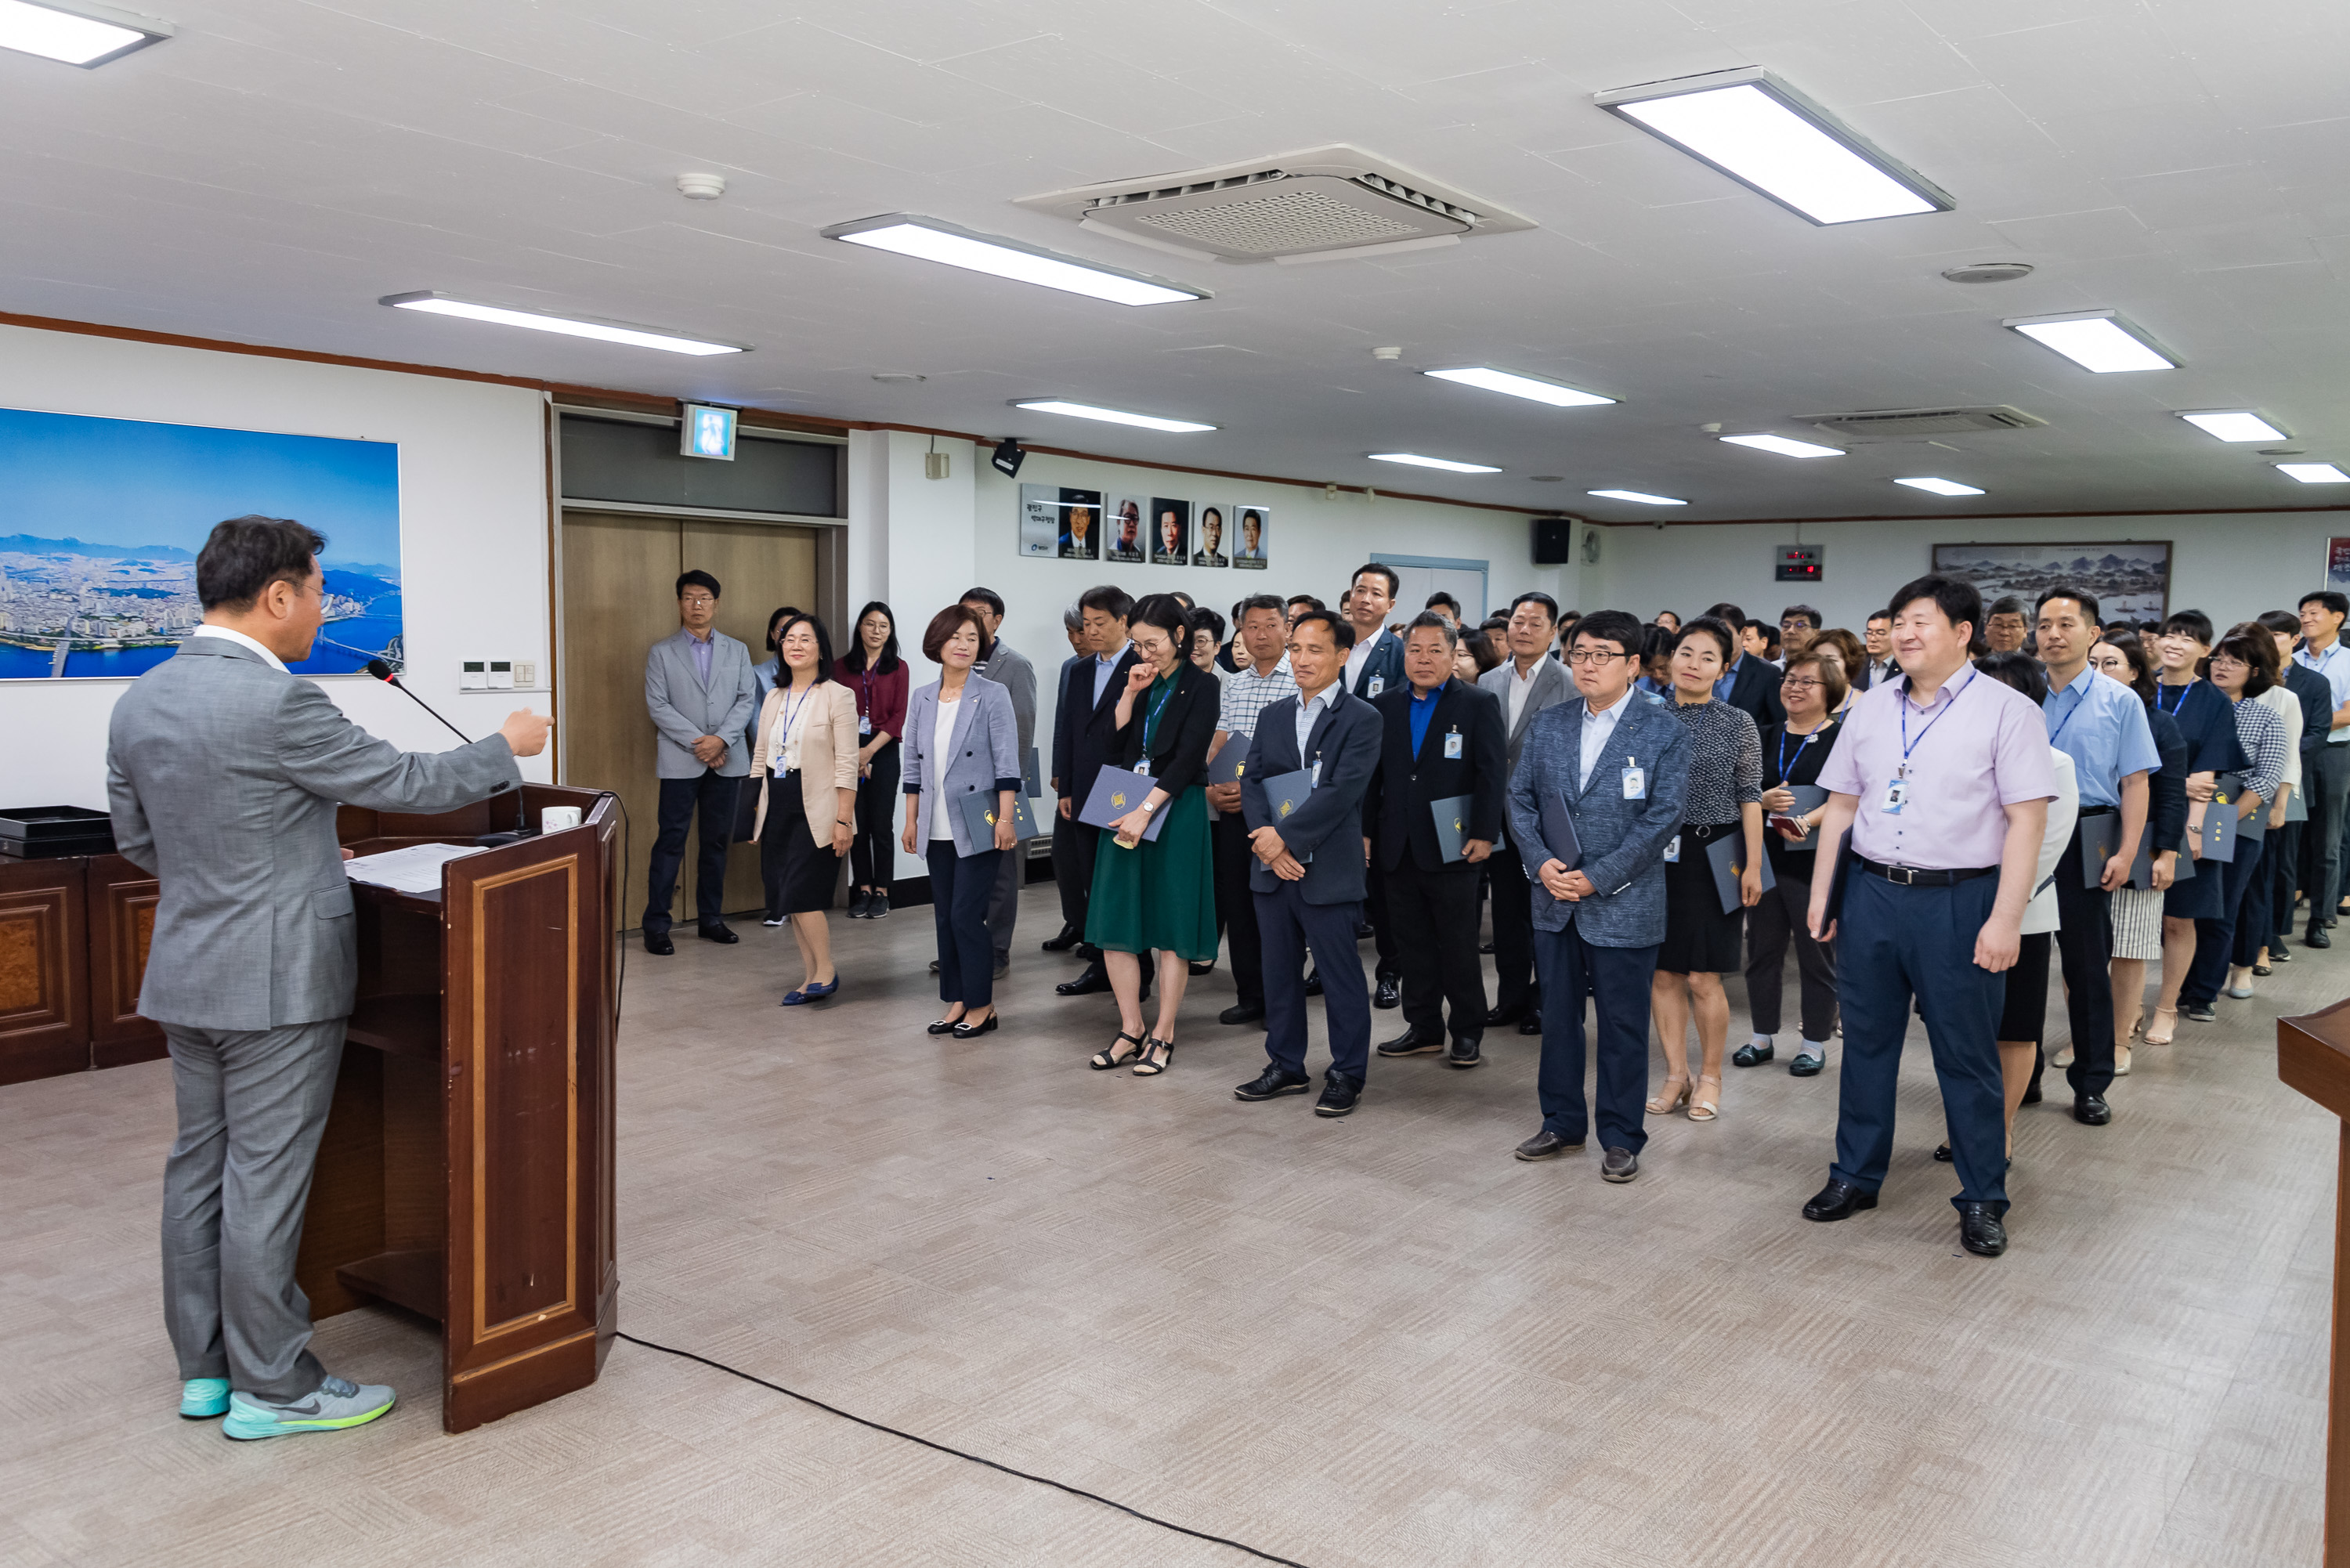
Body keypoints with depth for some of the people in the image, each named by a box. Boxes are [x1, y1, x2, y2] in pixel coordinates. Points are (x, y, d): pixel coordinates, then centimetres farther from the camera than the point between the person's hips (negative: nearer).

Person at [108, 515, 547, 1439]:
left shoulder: (139, 702, 5)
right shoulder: (279, 704, -21)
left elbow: (136, 840, 14)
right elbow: (403, 783, -14)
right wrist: (506, 747, 2)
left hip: (186, 973, 8)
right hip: (278, 980, -8)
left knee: (200, 1166, 16)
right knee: (265, 1181, 1)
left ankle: (204, 1369, 28)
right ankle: (271, 1389, 13)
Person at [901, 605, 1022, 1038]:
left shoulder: (993, 695, -4)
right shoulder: (922, 700, 9)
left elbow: (1006, 761, -8)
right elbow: (913, 765, 14)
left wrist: (1005, 818, -14)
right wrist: (911, 821, 12)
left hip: (977, 828, -5)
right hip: (937, 829, 5)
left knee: (966, 914, -6)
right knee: (944, 916, 9)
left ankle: (981, 1005, 6)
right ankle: (956, 1002, 19)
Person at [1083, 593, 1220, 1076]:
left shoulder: (1201, 687, -7)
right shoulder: (1136, 677, 9)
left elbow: (1187, 759, -15)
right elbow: (1108, 738, 3)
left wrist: (1145, 812, -21)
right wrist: (1132, 692, -8)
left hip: (1175, 810, -5)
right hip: (1124, 807, 5)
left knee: (1171, 926, 1)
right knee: (1115, 923, 4)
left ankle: (1163, 1035, 10)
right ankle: (1131, 1030, 15)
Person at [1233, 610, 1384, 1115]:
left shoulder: (1362, 719, -5)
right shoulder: (1272, 716, 13)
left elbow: (1342, 790, -16)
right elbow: (1252, 783, 5)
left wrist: (1284, 835, -18)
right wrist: (1265, 842, -11)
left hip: (1329, 871, -6)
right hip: (1273, 869, 6)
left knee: (1341, 976, 3)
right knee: (1279, 972, 14)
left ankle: (1347, 1074, 15)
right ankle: (1286, 1067, 27)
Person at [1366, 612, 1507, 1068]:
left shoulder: (1480, 705, -1)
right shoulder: (1385, 706, 10)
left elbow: (1493, 773, -5)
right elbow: (1371, 775, 12)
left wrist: (1483, 835, -12)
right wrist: (1366, 833, 6)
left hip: (1452, 848, -4)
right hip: (1398, 850, 4)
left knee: (1460, 945, 3)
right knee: (1413, 944, 10)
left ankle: (1468, 1033, 15)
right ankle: (1423, 1029, 21)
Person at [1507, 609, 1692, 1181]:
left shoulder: (1664, 732, -6)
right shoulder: (1548, 724, 7)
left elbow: (1663, 816, -11)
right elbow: (1521, 798, 7)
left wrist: (1597, 877, -15)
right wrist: (1540, 862, -9)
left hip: (1624, 904, -4)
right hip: (1554, 899, 4)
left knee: (1623, 1026, 5)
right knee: (1558, 1017, 14)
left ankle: (1621, 1138, 18)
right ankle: (1563, 1123, 29)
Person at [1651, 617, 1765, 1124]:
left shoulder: (1738, 723, -1)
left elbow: (1750, 797, 0)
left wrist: (1752, 866, -3)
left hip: (1712, 854, -3)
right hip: (1657, 854, 3)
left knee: (1702, 978, -2)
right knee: (1663, 974, 6)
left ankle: (1709, 1077, 16)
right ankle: (1676, 1076, 19)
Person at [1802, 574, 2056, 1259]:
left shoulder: (2005, 710, -7)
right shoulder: (1870, 709, 8)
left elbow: (2026, 820, -11)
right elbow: (1840, 805, 13)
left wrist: (2005, 920, -16)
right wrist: (1822, 891, 8)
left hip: (1959, 901, -4)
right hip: (1871, 893, 5)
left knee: (1967, 1057, 5)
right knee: (1865, 1043, 13)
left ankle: (1983, 1201, 19)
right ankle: (1855, 1177, 27)